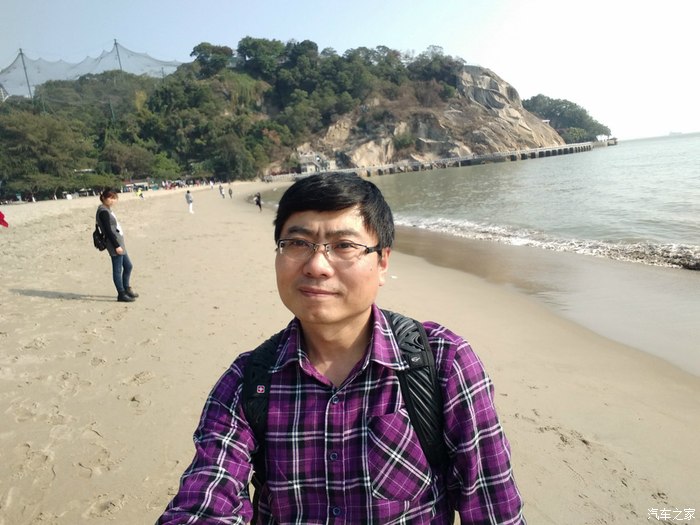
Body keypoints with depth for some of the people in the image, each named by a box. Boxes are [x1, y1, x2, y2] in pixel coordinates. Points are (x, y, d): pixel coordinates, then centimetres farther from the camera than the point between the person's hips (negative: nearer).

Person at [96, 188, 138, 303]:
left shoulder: (107, 210, 16)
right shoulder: (103, 211, -14)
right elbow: (108, 231, -19)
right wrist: (116, 246, -20)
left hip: (119, 242, 11)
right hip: (114, 243, -11)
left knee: (128, 266, 18)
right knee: (118, 269, -4)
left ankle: (126, 289, 31)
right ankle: (121, 294, 3)